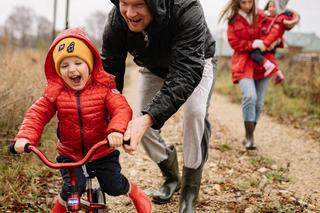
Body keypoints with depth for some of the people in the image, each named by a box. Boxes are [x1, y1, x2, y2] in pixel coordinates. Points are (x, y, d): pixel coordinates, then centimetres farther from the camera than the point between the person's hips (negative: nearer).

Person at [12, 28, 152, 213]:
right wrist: (25, 137, -29)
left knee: (114, 186, 1)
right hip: (70, 154, 1)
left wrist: (116, 130, -46)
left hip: (102, 151, 0)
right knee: (73, 187, -19)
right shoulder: (55, 93, -10)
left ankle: (136, 193, 36)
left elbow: (122, 109, -25)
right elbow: (37, 114, -11)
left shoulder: (103, 88, -15)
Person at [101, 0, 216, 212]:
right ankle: (171, 177, 25)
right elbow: (109, 72, -24)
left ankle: (189, 194, -11)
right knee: (143, 124, -4)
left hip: (195, 64, -4)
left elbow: (186, 73, -48)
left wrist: (149, 118, -60)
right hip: (154, 68, 4)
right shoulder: (117, 20, -30)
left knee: (195, 113, -27)